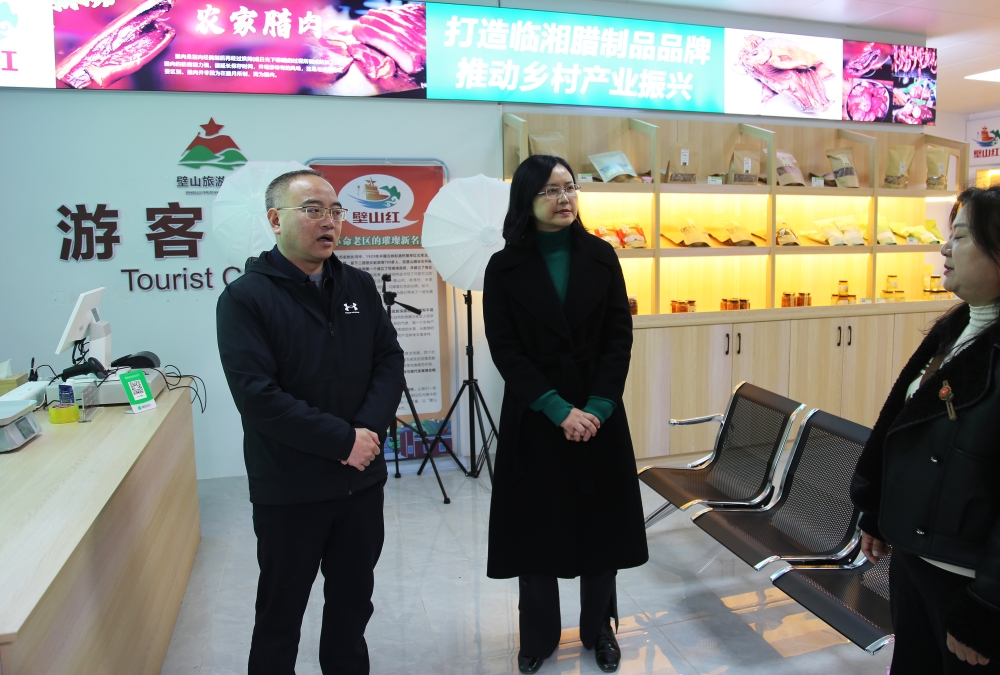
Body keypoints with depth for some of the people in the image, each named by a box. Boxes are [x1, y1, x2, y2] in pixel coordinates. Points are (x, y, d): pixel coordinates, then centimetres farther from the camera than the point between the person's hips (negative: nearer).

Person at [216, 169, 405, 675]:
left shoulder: (359, 286, 5)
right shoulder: (245, 299, -10)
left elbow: (389, 361, 3)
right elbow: (257, 396, -19)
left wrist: (370, 429, -14)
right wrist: (343, 440, -20)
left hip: (362, 480, 5)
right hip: (289, 492, -4)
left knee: (353, 604, 20)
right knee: (280, 614, 14)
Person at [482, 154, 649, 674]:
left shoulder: (600, 256, 3)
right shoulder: (505, 268, -2)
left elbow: (620, 335, -1)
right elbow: (505, 350, -8)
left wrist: (598, 407, -12)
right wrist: (559, 410, -16)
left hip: (599, 413, 2)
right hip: (534, 418, -1)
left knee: (600, 522, 10)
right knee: (537, 524, 8)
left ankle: (599, 629, 32)